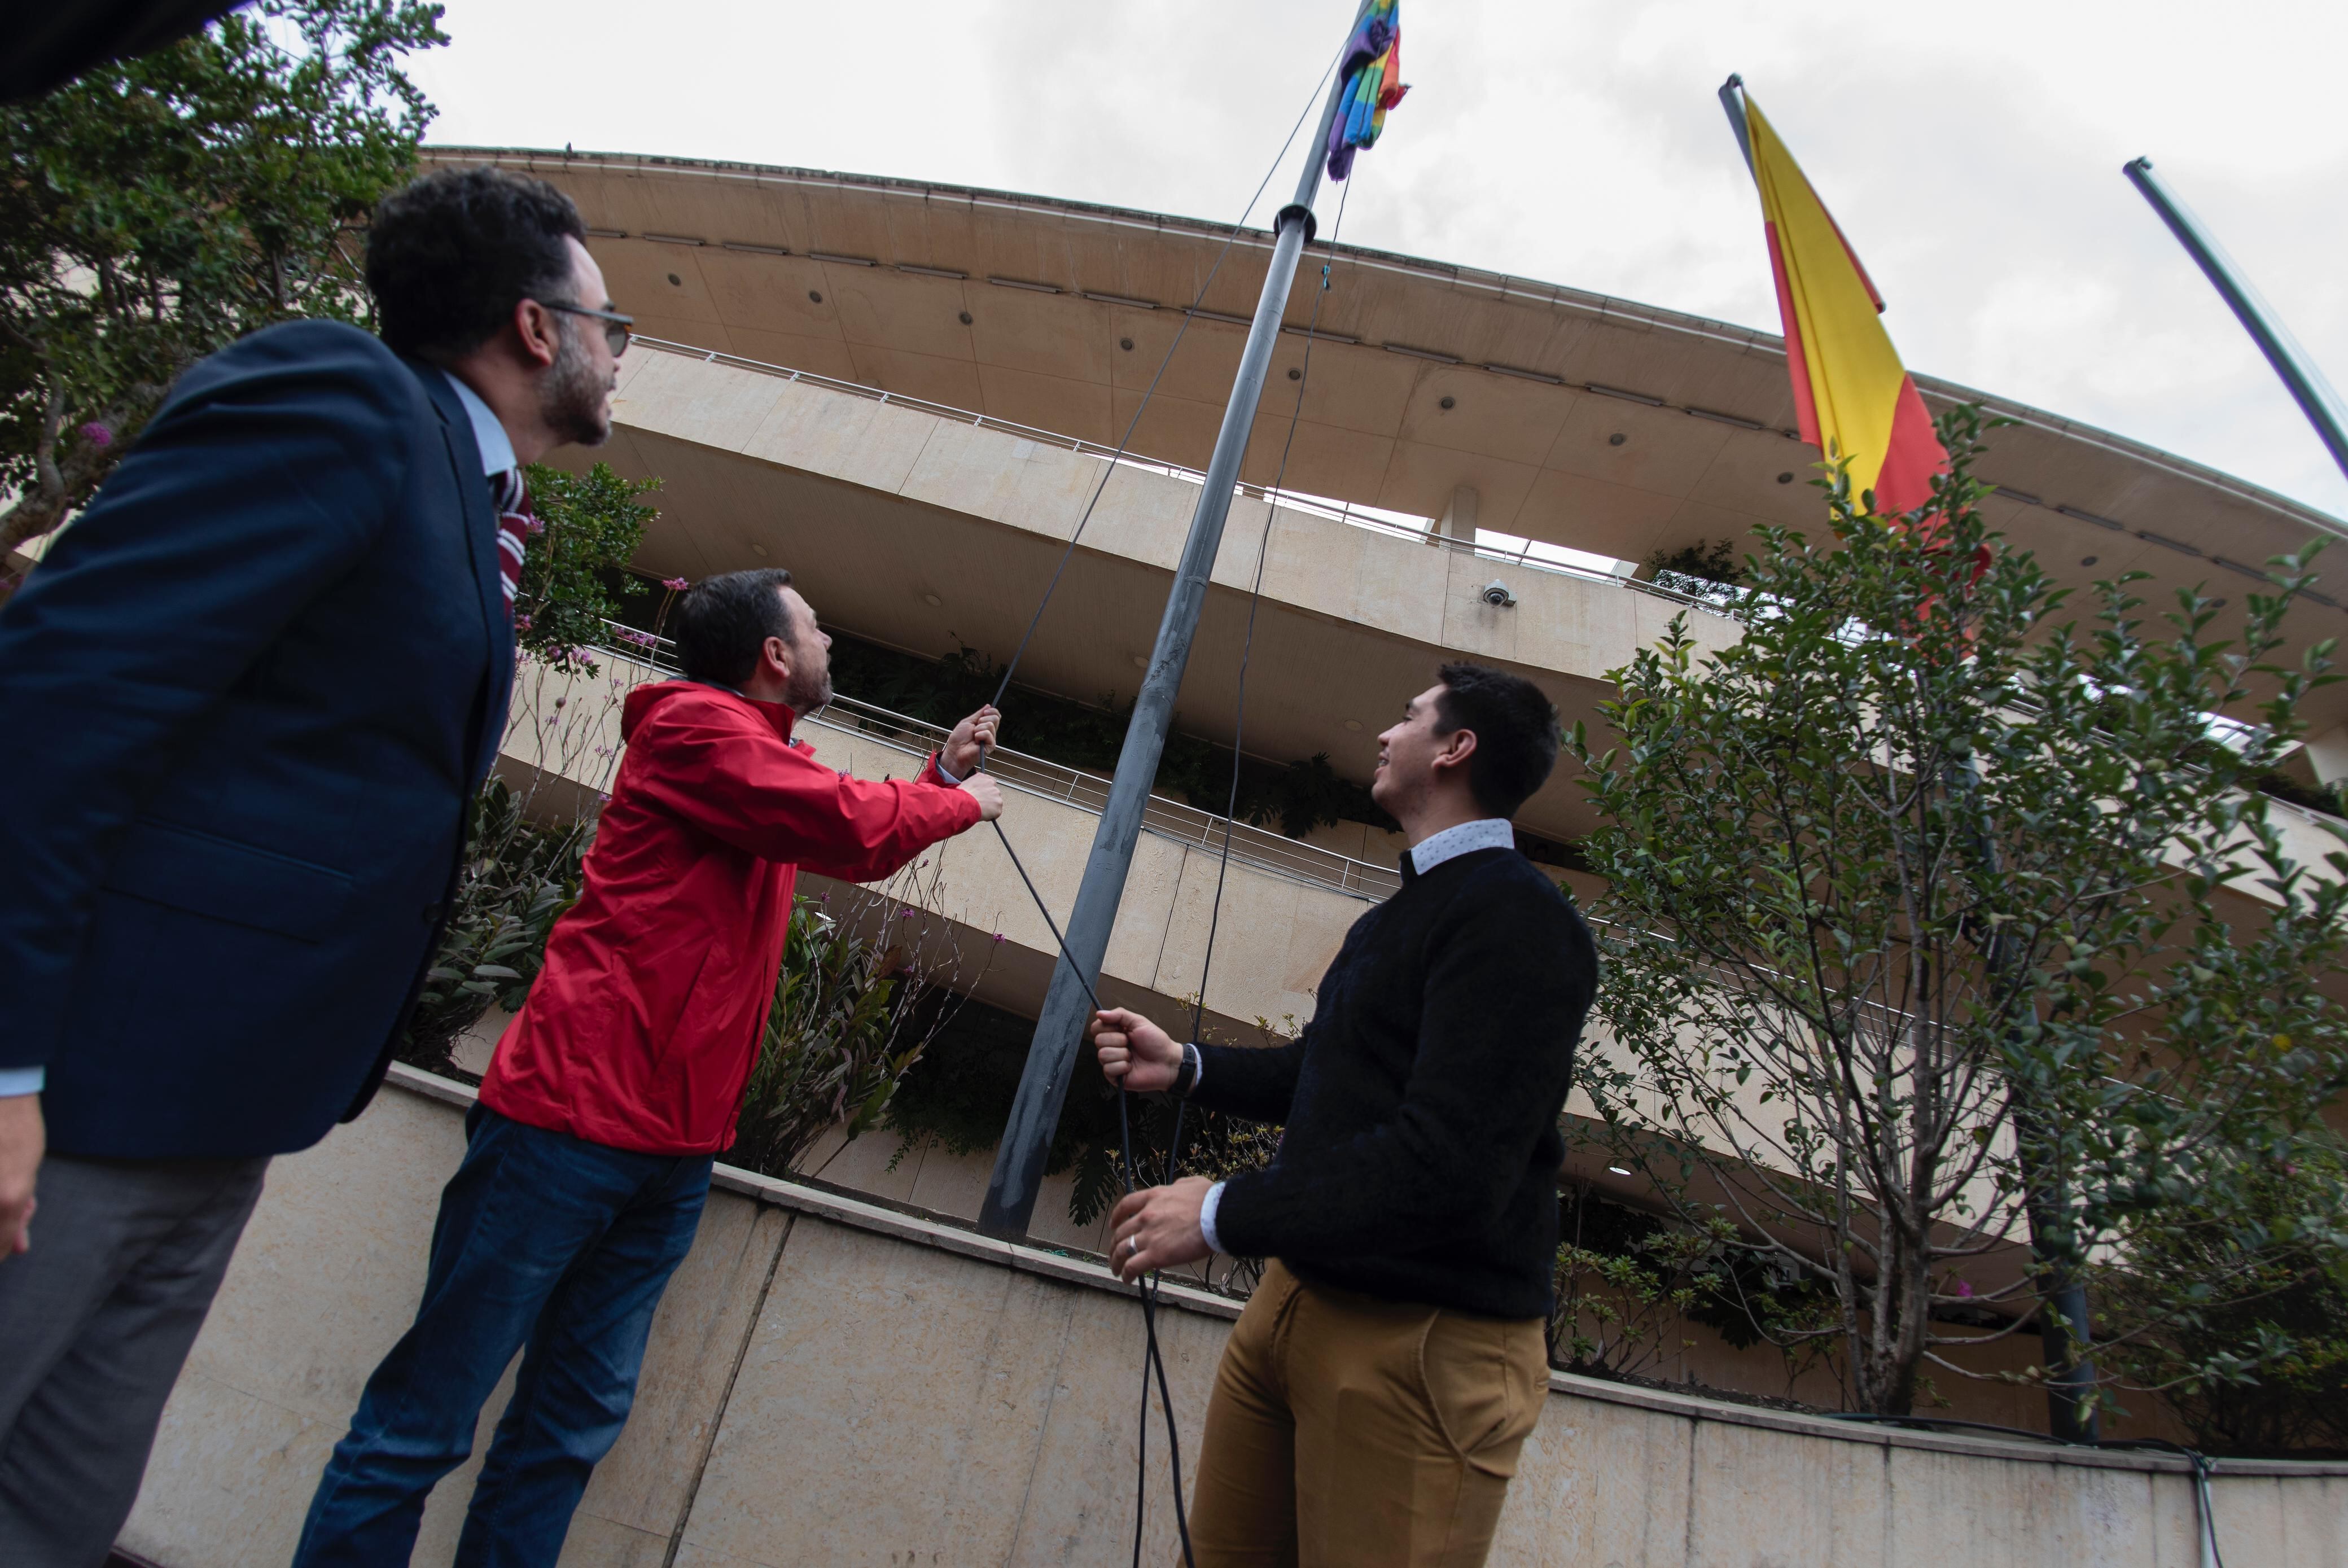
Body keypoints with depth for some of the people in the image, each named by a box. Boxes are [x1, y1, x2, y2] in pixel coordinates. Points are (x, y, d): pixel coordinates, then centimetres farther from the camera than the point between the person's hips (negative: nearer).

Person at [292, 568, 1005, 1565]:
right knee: (426, 1420, 2)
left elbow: (851, 849, 33)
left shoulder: (755, 754, 19)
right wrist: (963, 802, -1)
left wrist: (941, 772, 26)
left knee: (575, 1424, 12)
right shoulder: (696, 727, -9)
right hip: (576, 1115, -9)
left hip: (677, 1147, 9)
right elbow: (853, 830, -19)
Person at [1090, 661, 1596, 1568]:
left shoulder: (1515, 916, -17)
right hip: (1298, 1295, 9)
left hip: (1423, 1340, -9)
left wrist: (1225, 1214, -19)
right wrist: (1184, 1068, 11)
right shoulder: (1397, 916, 17)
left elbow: (1449, 1167, -26)